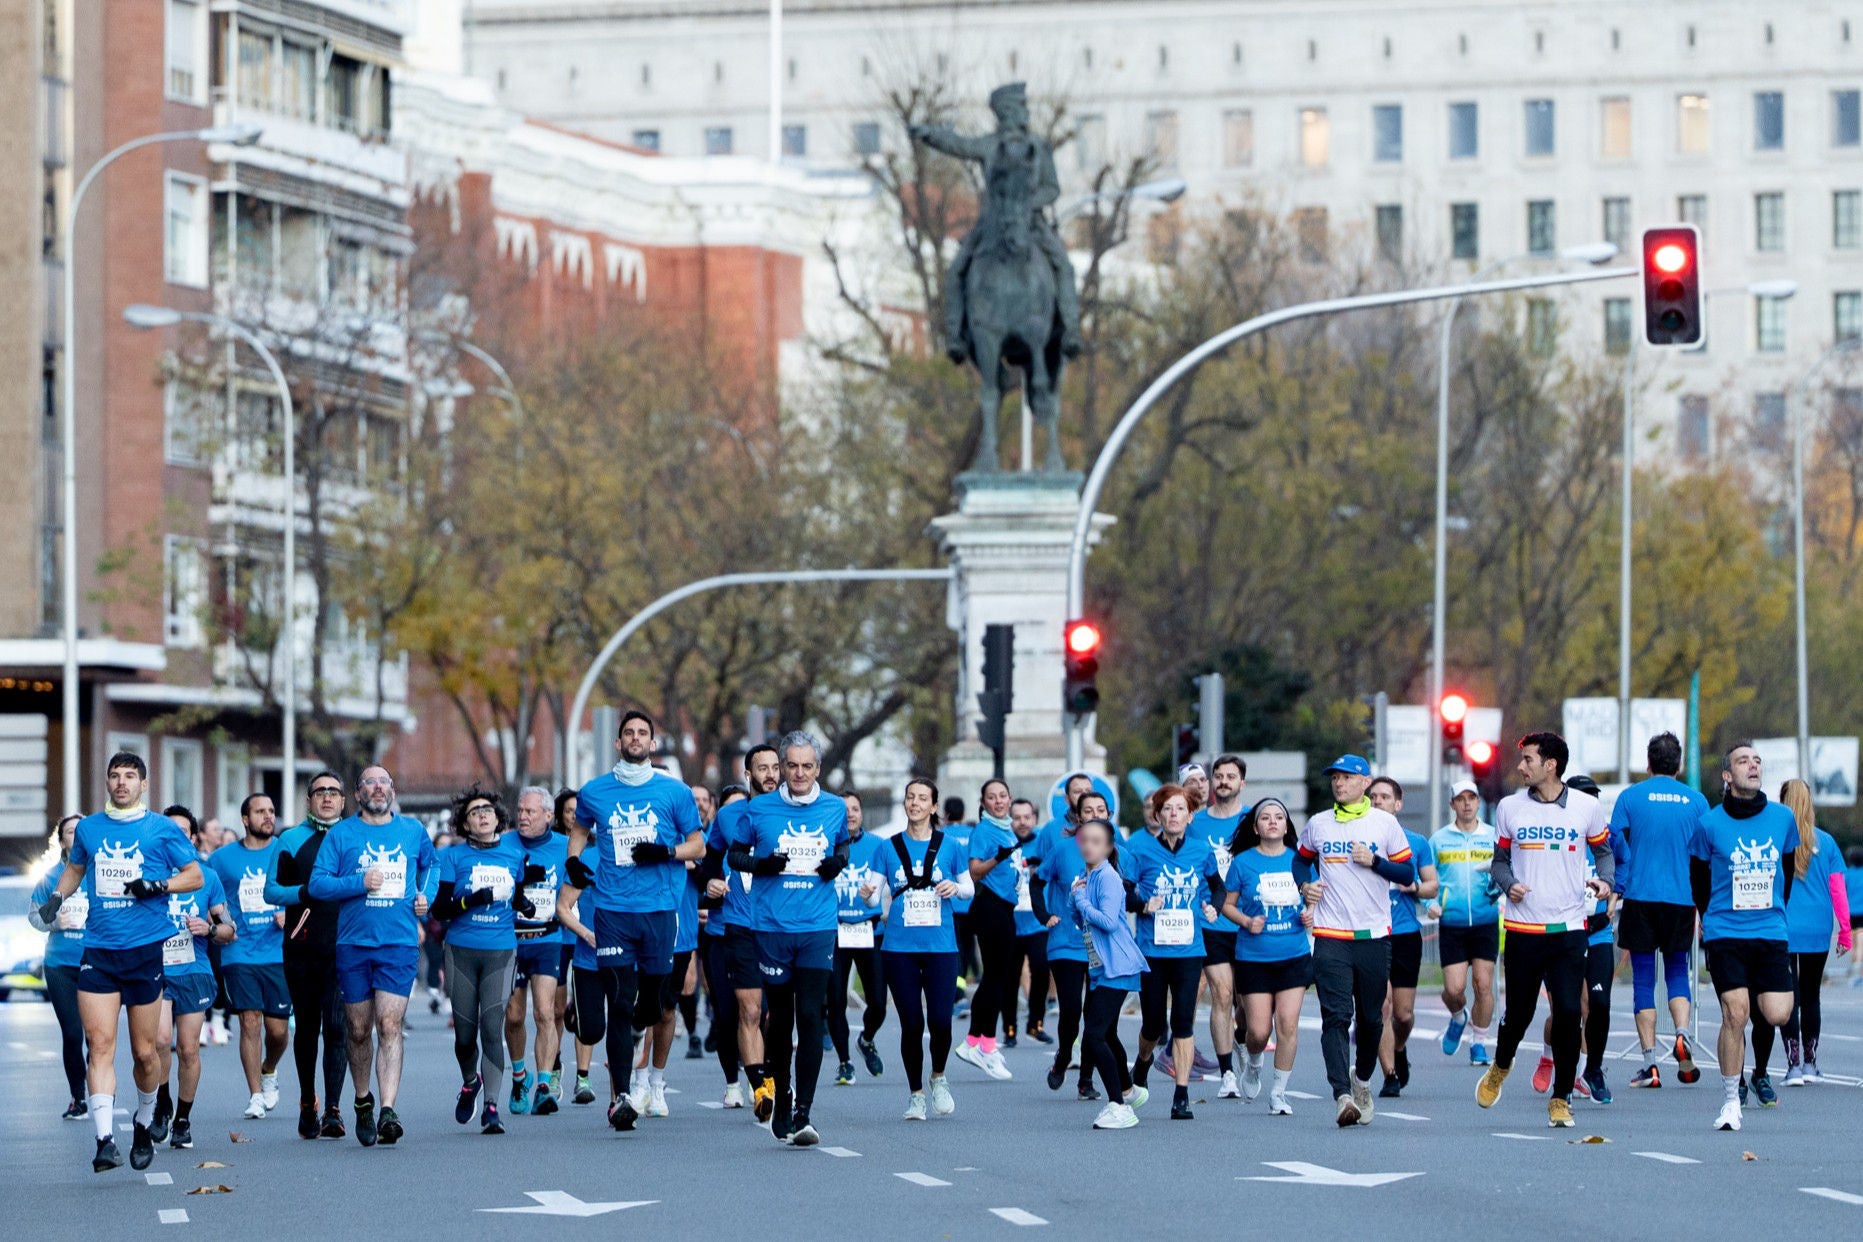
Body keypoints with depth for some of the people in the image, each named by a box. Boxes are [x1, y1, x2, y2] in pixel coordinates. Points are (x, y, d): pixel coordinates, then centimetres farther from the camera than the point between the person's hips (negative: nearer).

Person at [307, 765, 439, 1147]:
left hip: (399, 945, 0)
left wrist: (427, 894, 12)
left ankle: (388, 1112, -21)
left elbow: (430, 865, 30)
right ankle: (362, 1101, 30)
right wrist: (359, 882, -15)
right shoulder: (342, 834, 3)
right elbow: (317, 883, -3)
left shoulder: (413, 831, 10)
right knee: (358, 1030, 9)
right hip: (353, 944, 0)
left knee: (389, 1026, -13)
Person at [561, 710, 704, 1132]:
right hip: (613, 910, 0)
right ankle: (619, 1097, -14)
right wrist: (574, 865, 12)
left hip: (660, 910, 0)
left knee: (651, 1004, 7)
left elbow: (698, 846, 10)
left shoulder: (674, 792, 5)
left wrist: (665, 851, -9)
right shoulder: (594, 793, 9)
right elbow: (580, 829, 29)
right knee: (620, 1005, -10)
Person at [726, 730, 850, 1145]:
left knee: (810, 1017, -11)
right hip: (772, 926, 0)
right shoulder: (759, 810, 2)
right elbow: (735, 856, 10)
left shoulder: (834, 809, 7)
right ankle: (781, 1104, 25)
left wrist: (837, 863, 0)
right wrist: (762, 864, -10)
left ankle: (803, 1112, -13)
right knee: (780, 1019, 8)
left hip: (818, 928, 0)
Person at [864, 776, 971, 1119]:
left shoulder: (949, 847, 5)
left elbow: (969, 885, 14)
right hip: (900, 947, 1)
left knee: (940, 1020, -11)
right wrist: (867, 893, -20)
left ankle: (938, 1078, 17)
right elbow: (873, 895, 3)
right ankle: (915, 1094, 15)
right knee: (911, 1023, 0)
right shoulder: (889, 848, 5)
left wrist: (955, 887, -8)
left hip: (940, 946, -1)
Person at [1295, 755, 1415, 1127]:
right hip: (1331, 938, 0)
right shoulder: (1318, 824, 8)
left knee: (1370, 1017, 9)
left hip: (1374, 936, 0)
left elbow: (1408, 873, 3)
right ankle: (1342, 1095, -21)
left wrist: (1374, 861, -13)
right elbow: (1301, 859, 24)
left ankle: (1361, 1078, 35)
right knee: (1336, 1016, -13)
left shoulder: (1385, 823, 3)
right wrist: (1305, 884, 4)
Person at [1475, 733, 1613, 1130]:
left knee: (1568, 1013, -8)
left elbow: (1603, 850, 13)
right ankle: (1500, 1067, 39)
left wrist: (1603, 879, -7)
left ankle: (1561, 1098, 6)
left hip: (1569, 929, -1)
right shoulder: (1509, 808, 3)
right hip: (1523, 929, 1)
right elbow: (1500, 859, 11)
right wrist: (1508, 884, -10)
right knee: (1519, 1012, 7)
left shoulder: (1587, 807, 0)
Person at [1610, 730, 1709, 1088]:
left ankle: (1650, 1063, -2)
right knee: (1677, 971, 15)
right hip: (1682, 899, 1)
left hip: (1640, 898, -1)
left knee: (1643, 979, 3)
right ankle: (1681, 1035, -11)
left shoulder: (1630, 797, 0)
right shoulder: (1696, 800, 3)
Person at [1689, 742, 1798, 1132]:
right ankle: (1730, 1102, -2)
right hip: (1725, 935, -2)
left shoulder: (1783, 818, 4)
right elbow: (1697, 876, 10)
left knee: (1778, 1014, -10)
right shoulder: (1709, 824, -4)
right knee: (1734, 1014, -13)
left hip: (1771, 934, 2)